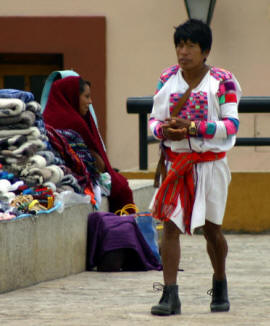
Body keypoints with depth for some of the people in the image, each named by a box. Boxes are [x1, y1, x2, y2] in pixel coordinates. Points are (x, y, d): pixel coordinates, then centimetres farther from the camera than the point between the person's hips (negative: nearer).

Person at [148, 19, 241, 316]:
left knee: (211, 227, 9)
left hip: (210, 163, -2)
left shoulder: (222, 82, -6)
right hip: (175, 162, 2)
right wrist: (163, 130, -15)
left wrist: (192, 127, -23)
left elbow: (231, 124, -13)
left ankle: (220, 286, 33)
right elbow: (154, 119, 9)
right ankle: (170, 296, -11)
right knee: (169, 224, -9)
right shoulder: (167, 79, 4)